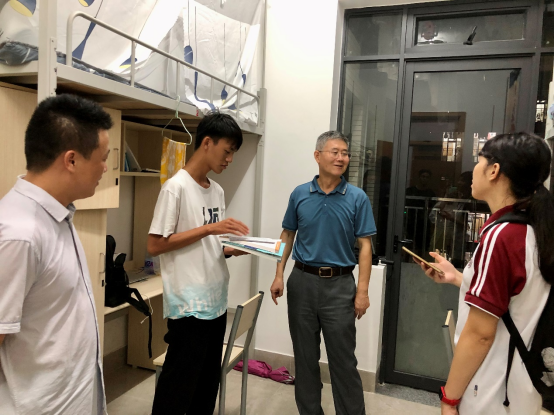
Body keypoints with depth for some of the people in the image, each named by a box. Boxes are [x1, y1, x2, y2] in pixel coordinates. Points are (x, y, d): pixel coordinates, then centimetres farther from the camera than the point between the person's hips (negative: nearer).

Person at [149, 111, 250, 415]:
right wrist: (209, 228, -19)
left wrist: (233, 249, -3)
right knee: (178, 387, 5)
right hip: (188, 307, -8)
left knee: (208, 384, 18)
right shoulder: (176, 187, -12)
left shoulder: (217, 191, 11)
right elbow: (155, 245, -16)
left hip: (216, 303, 8)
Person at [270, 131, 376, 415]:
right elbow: (288, 235, 8)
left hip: (339, 285, -2)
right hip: (302, 281, 3)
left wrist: (363, 290, -9)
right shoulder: (300, 194, 2)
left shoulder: (357, 198, -4)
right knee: (305, 356, 15)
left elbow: (365, 245, -4)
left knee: (343, 359, 5)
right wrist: (279, 275, 1)